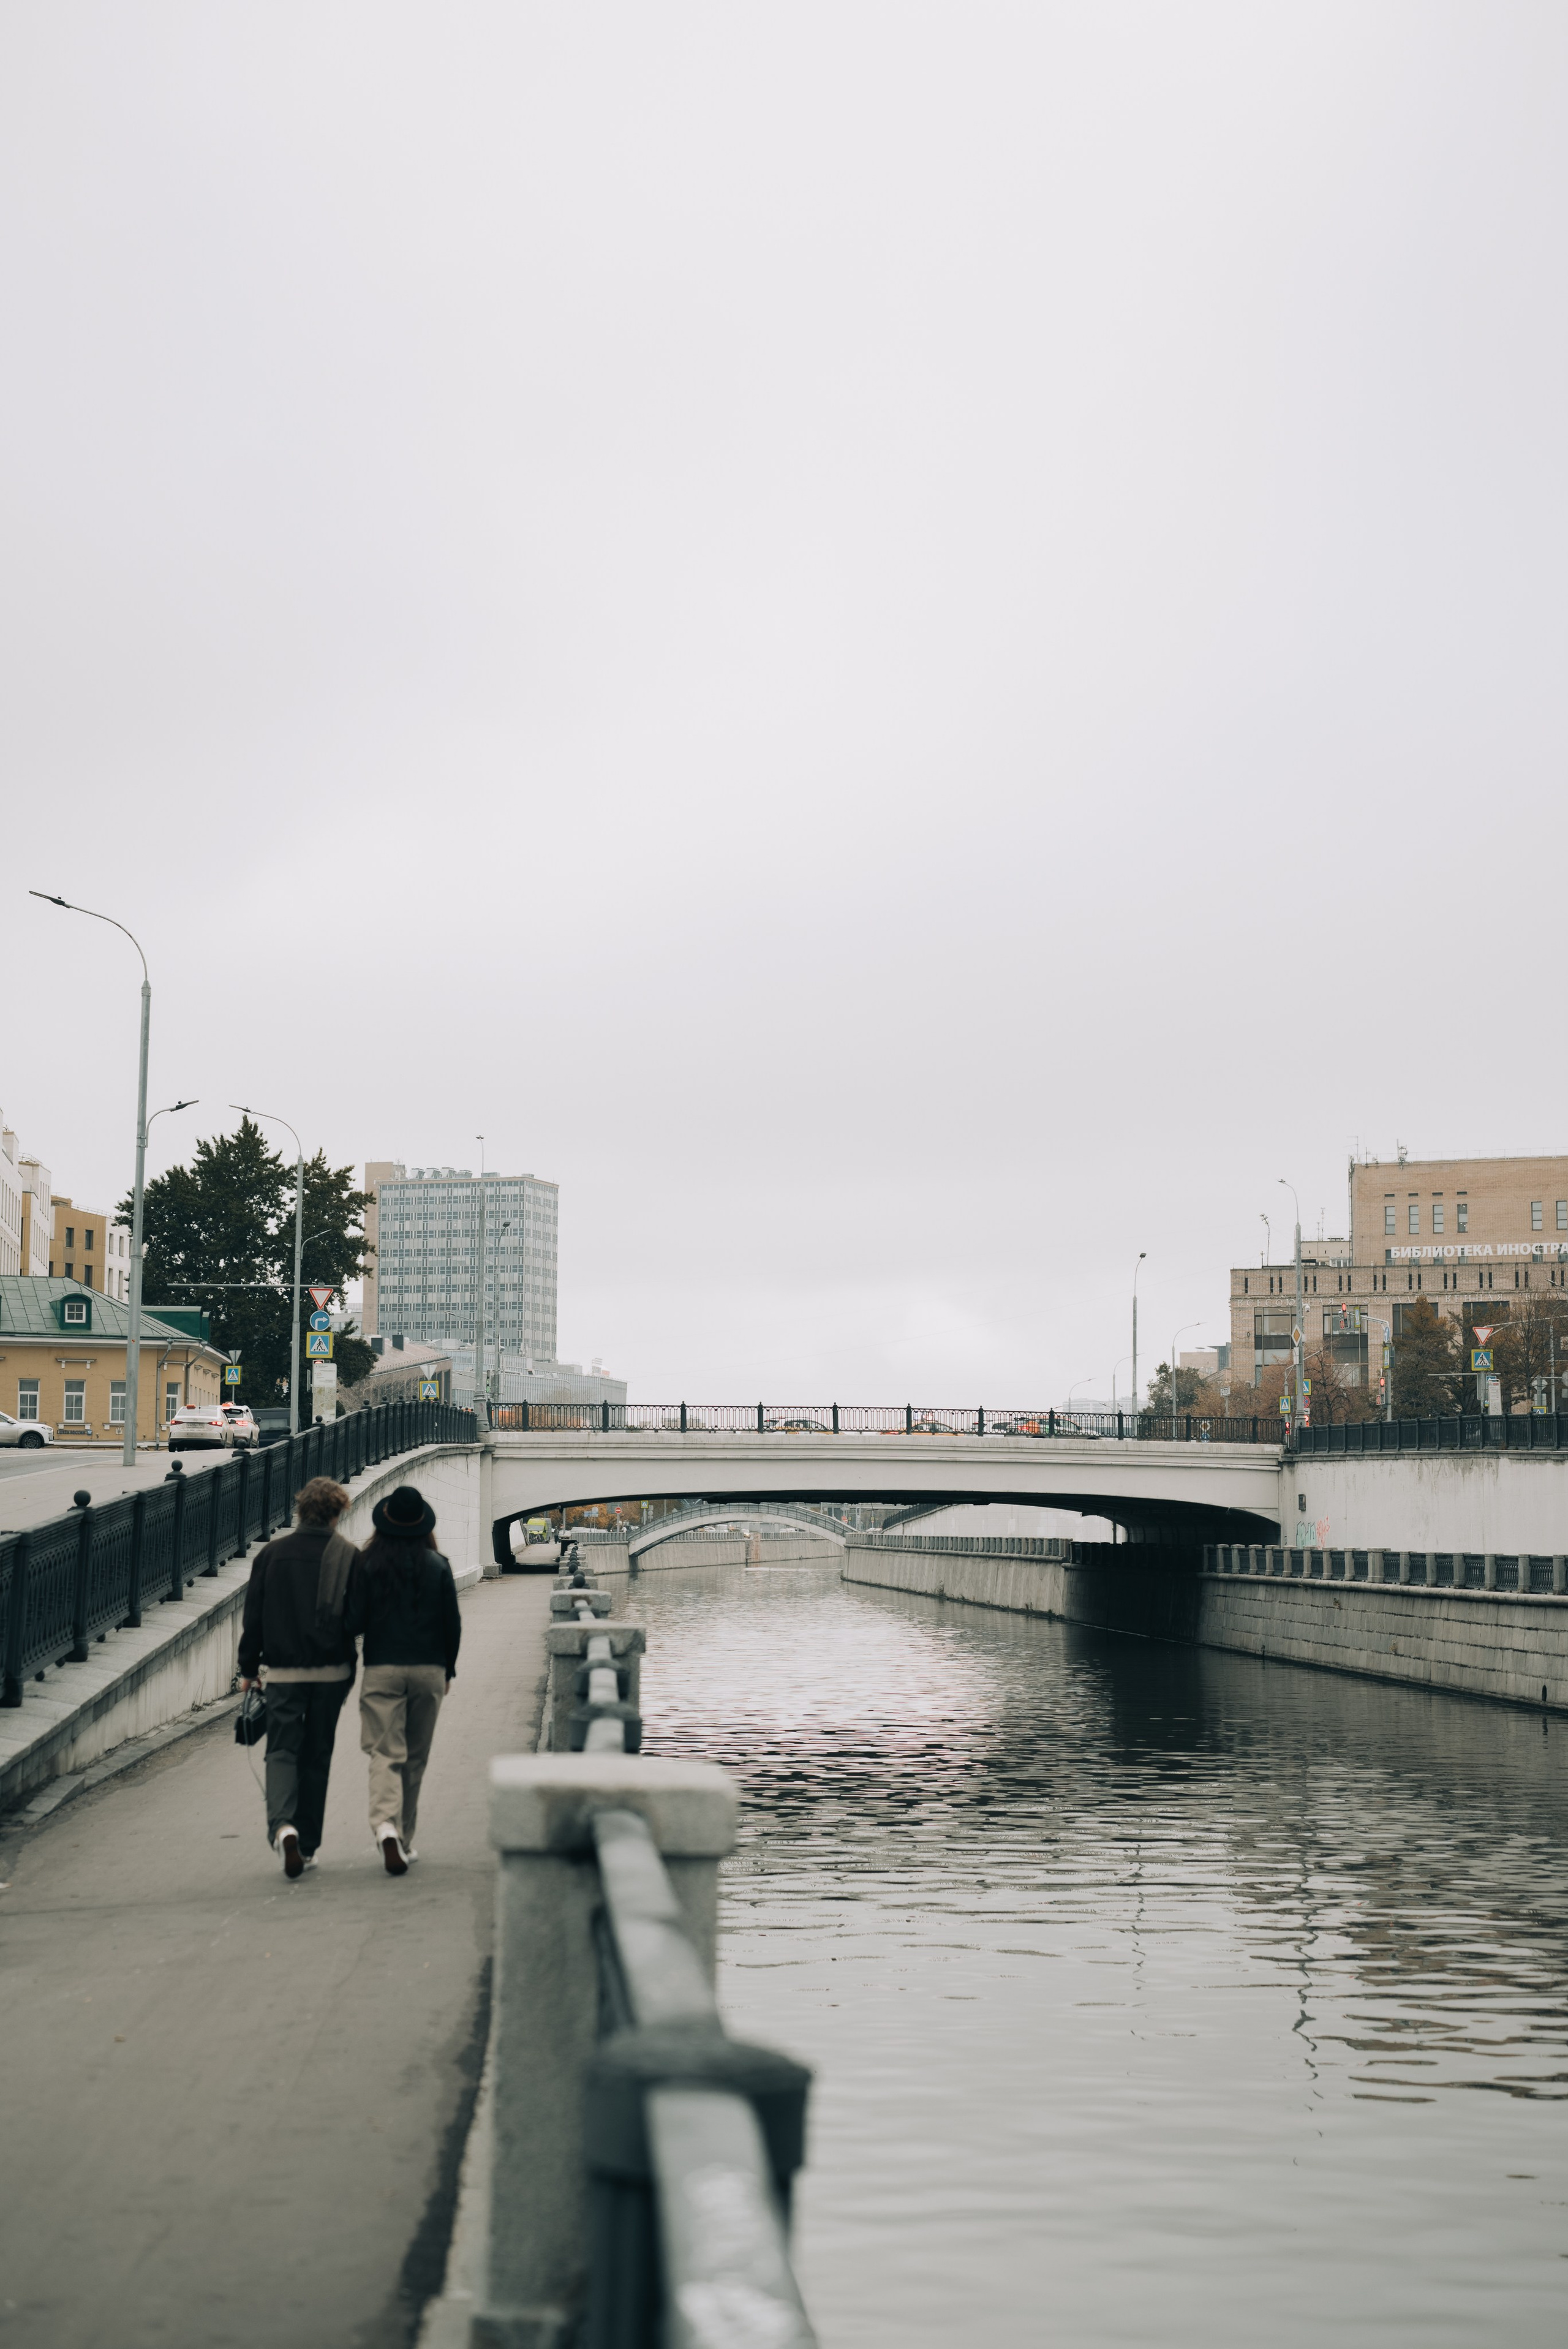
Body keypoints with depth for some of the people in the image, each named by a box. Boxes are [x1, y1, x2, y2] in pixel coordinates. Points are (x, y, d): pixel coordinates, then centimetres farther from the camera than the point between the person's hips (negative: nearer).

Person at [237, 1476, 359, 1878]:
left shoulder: (271, 1554, 1)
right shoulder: (348, 1556, -4)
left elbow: (252, 1617, 4)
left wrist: (249, 1669, 12)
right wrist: (349, 1664, 11)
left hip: (282, 1671, 0)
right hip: (331, 1671, 0)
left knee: (281, 1750, 3)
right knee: (316, 1755, 11)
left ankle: (282, 1825, -22)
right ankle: (308, 1844, 15)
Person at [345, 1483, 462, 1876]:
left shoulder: (367, 1564, -4)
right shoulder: (438, 1565, -1)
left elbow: (353, 1622, -5)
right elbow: (452, 1623, 2)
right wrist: (448, 1669, 14)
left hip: (382, 1670, -1)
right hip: (429, 1669, 1)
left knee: (385, 1753, -2)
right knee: (416, 1758, 13)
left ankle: (385, 1825, -26)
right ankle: (403, 1839, 20)